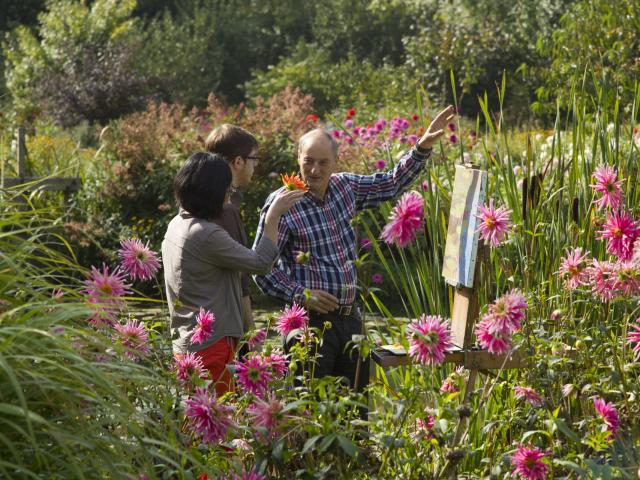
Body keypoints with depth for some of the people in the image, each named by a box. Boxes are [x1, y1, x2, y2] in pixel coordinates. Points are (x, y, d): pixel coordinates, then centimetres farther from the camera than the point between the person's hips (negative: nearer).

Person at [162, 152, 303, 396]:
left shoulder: (177, 224, 9)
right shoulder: (206, 234, -20)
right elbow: (259, 262, -14)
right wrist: (273, 216, -6)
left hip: (184, 343, 10)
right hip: (210, 345, -10)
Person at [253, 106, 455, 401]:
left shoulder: (345, 188, 6)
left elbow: (393, 183, 20)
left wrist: (424, 146, 11)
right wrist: (300, 294, -17)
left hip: (349, 318, 6)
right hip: (311, 320, -6)